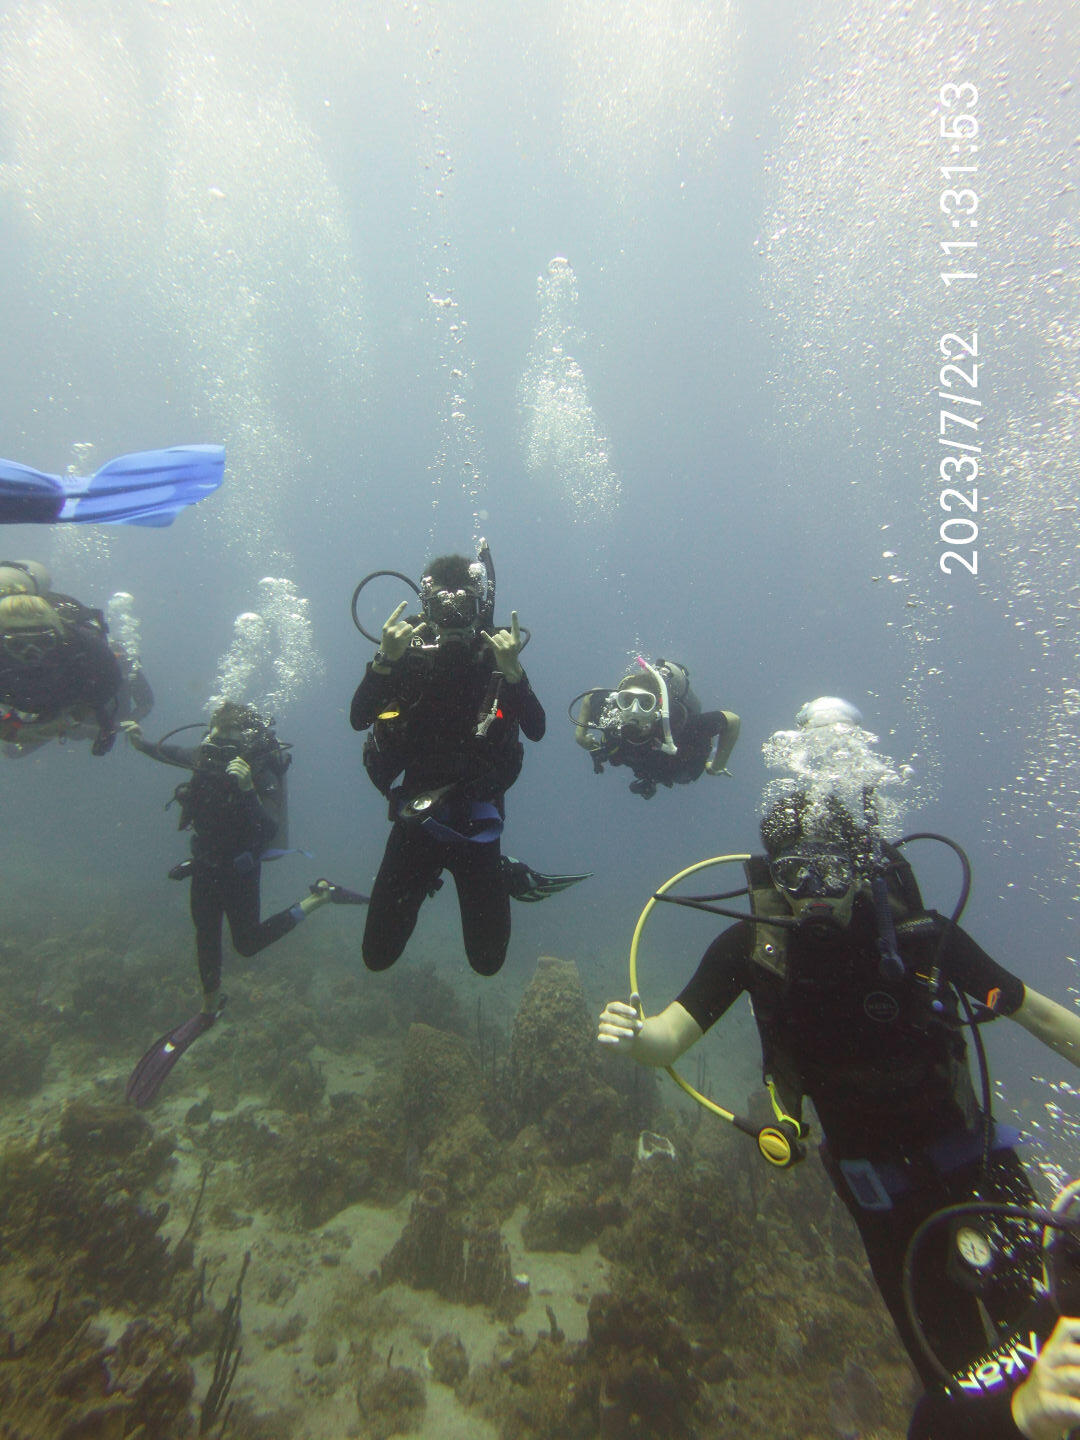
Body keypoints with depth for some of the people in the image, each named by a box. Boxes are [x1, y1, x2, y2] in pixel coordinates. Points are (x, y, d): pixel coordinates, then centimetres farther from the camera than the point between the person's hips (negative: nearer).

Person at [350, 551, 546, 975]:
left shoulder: (496, 657, -6)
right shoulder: (408, 654, -6)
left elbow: (536, 730, -17)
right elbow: (358, 719, -16)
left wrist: (513, 671, -31)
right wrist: (385, 659, -29)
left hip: (477, 825, 0)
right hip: (415, 822, 1)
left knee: (488, 961, 10)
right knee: (378, 956, 10)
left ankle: (503, 876, 38)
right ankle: (429, 875, 36)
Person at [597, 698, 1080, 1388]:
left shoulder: (922, 934, -24)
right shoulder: (752, 945, -22)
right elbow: (669, 1039, -25)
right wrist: (632, 1032, -46)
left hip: (971, 1160, 0)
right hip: (876, 1184, 0)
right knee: (954, 1363, 11)